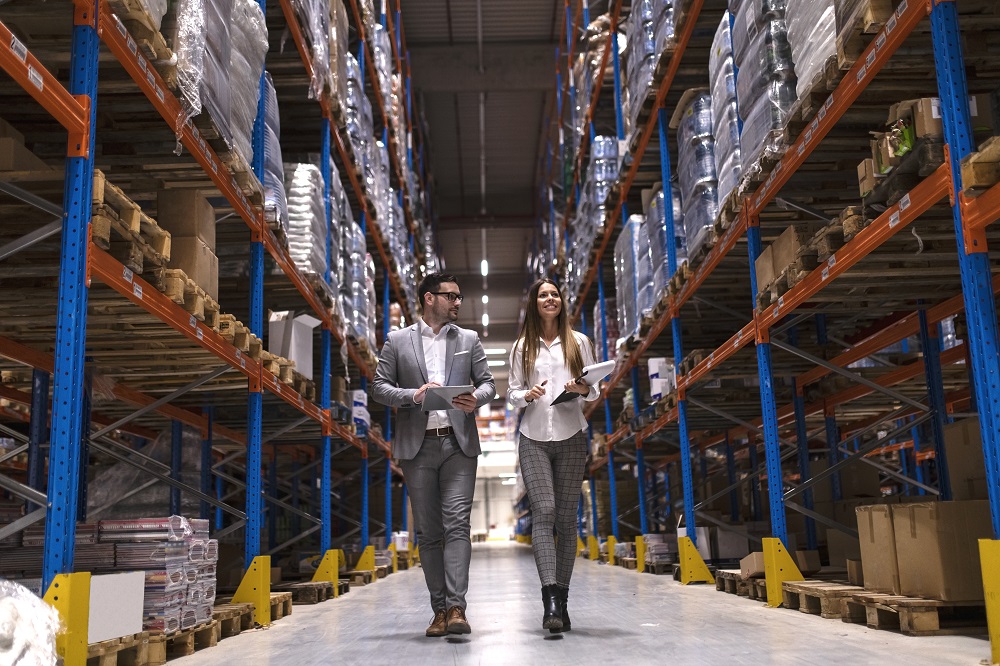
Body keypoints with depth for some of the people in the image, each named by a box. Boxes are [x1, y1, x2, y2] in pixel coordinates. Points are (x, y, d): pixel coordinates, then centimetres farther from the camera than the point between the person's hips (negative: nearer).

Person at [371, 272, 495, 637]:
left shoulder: (469, 340, 12)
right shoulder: (397, 341, 7)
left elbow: (488, 383, 11)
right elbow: (379, 387, 4)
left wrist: (476, 399, -11)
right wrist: (413, 395, -14)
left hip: (459, 443, 0)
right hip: (417, 446, 0)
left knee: (457, 524, -11)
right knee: (428, 531, 4)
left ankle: (456, 608, -13)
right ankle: (439, 609, 12)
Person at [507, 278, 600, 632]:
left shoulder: (578, 342, 10)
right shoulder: (522, 347, 10)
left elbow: (595, 390, 11)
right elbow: (511, 392, 10)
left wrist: (584, 389, -12)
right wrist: (526, 395, -11)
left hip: (571, 437, 1)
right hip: (534, 439, -1)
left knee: (566, 517, 2)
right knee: (543, 512, -15)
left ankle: (561, 600, 9)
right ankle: (550, 597, -21)